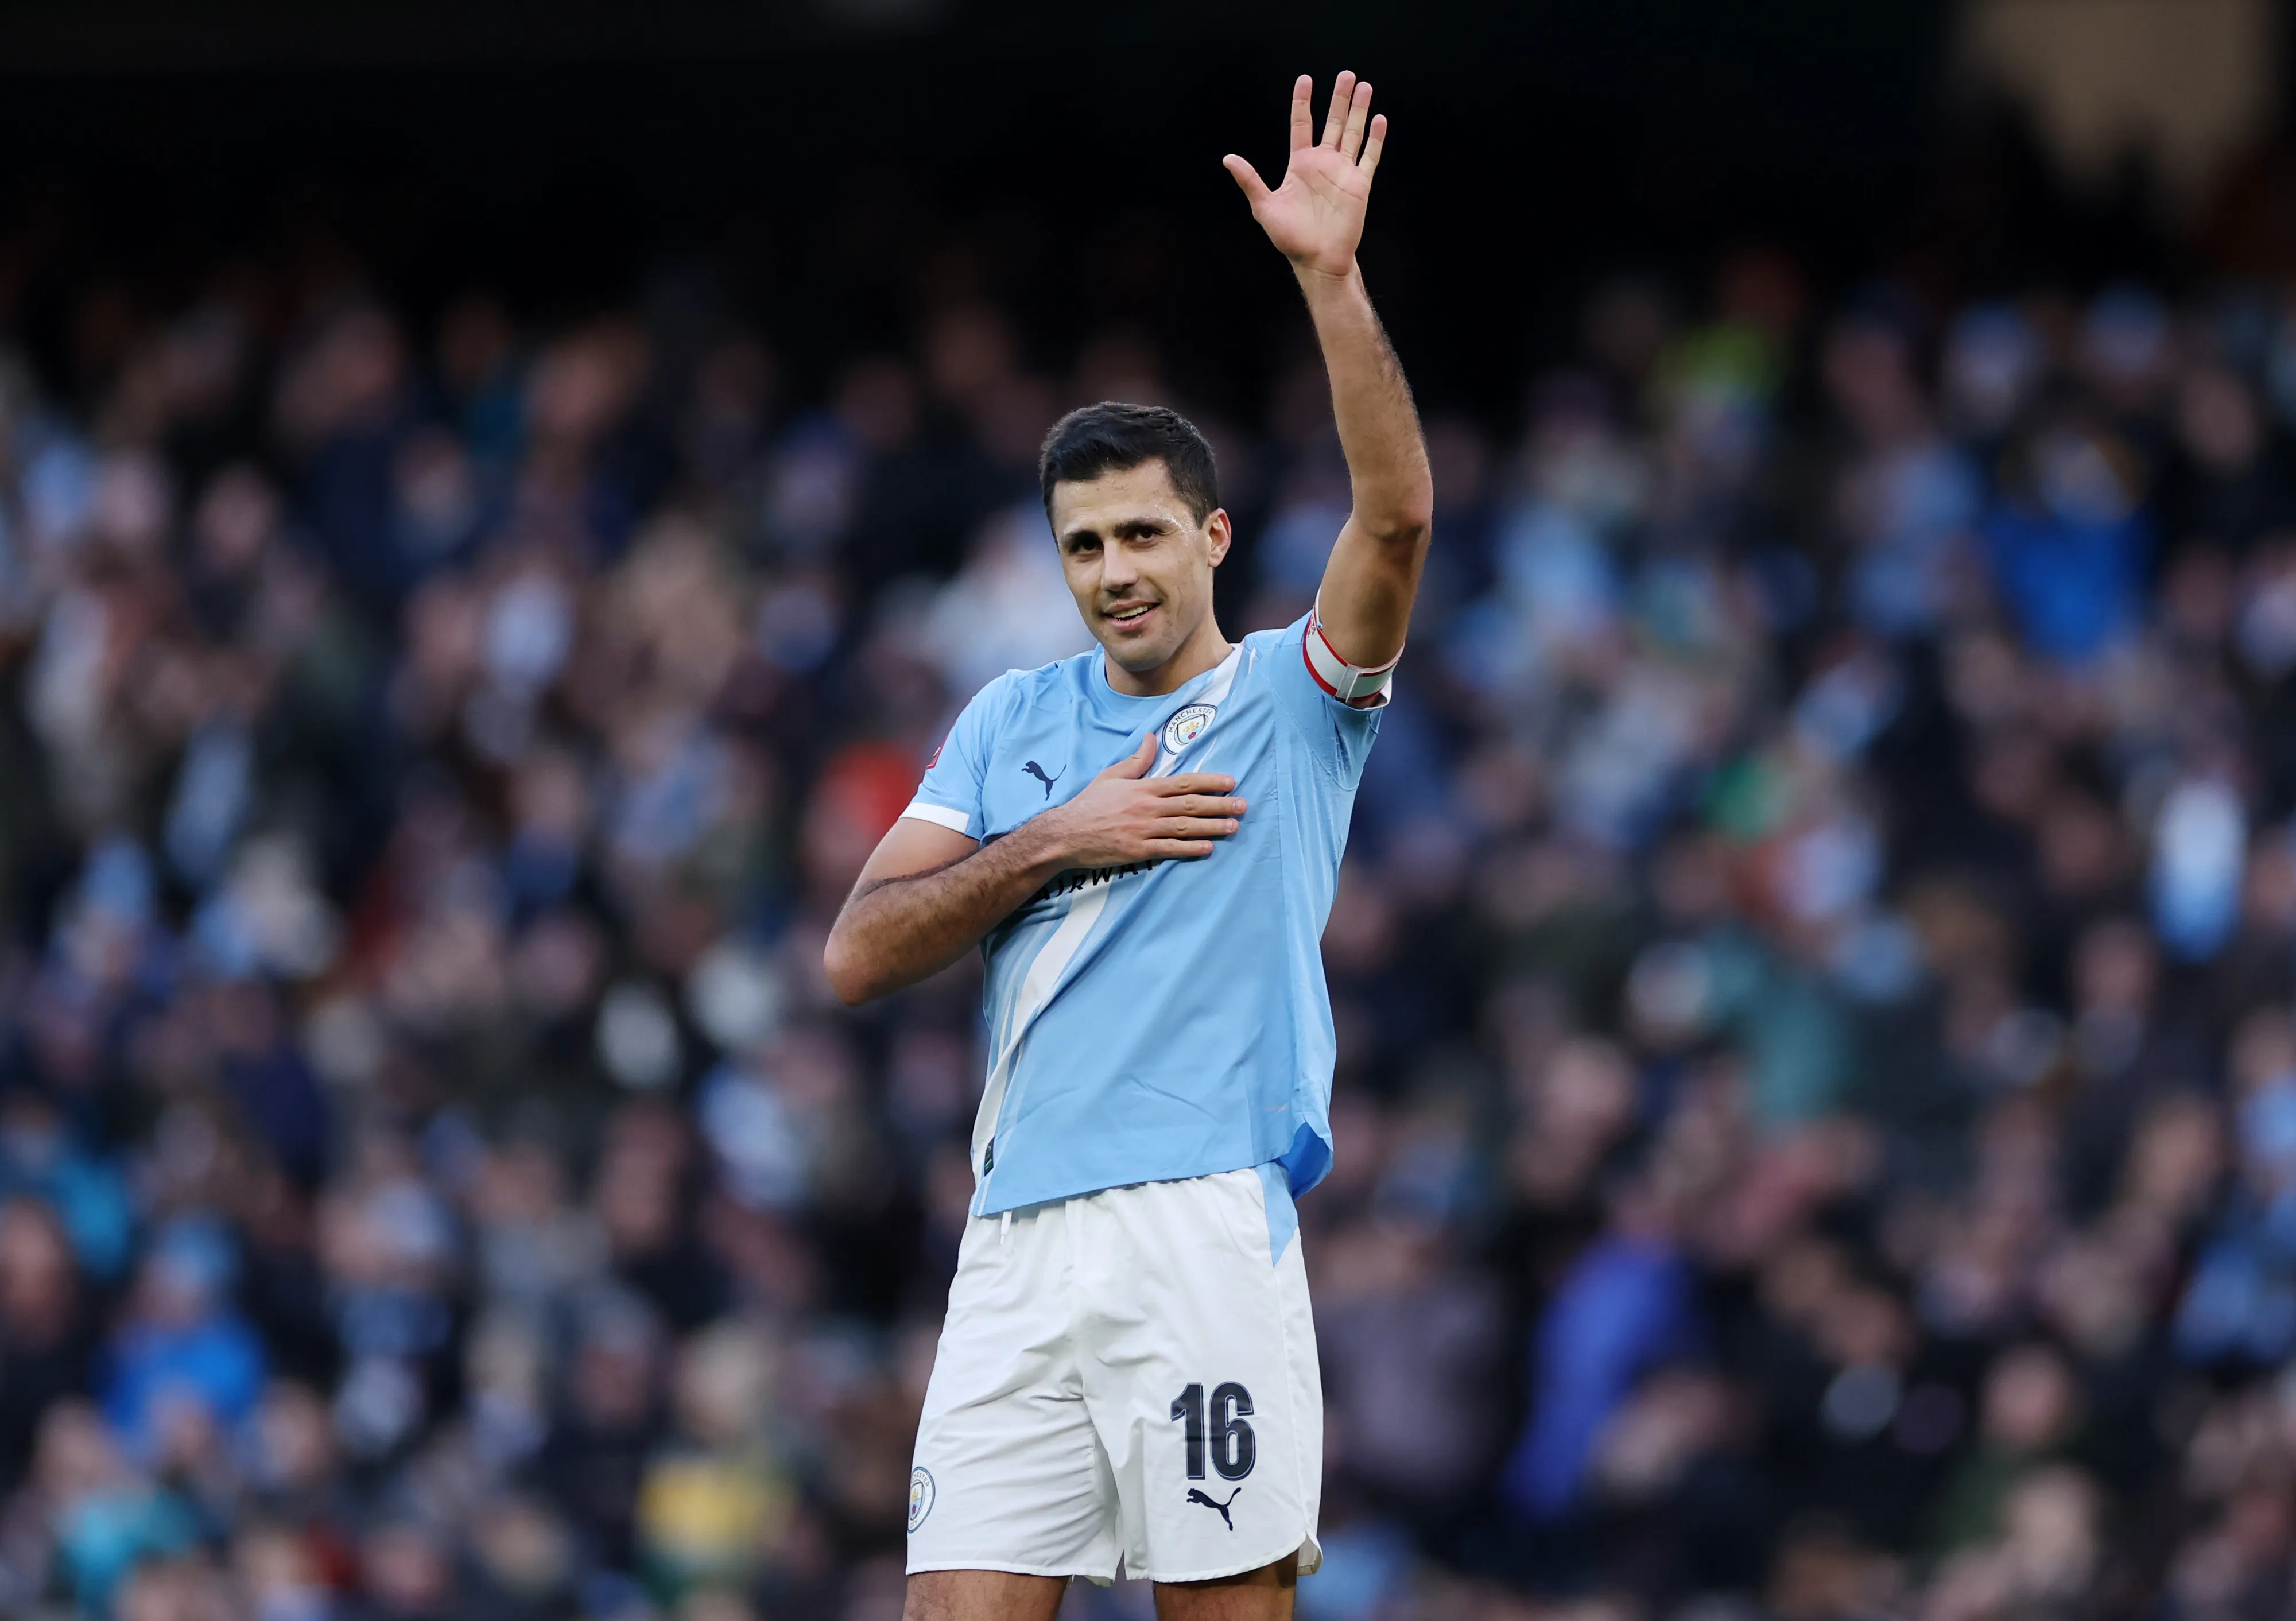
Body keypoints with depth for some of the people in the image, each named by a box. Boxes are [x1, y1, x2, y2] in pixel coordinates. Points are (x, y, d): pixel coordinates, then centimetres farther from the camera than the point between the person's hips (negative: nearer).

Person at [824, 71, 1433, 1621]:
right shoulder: (1014, 719, 18)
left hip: (1205, 1230, -4)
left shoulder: (1290, 698, 7)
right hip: (1019, 1246, 4)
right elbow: (861, 954, 10)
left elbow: (1397, 516, -12)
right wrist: (1055, 842, -2)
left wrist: (1332, 278, -21)